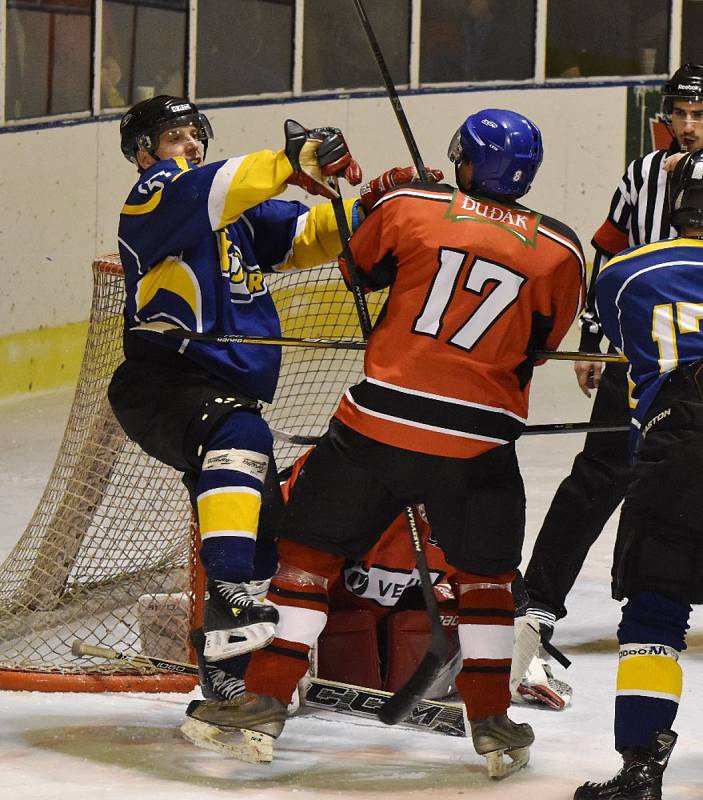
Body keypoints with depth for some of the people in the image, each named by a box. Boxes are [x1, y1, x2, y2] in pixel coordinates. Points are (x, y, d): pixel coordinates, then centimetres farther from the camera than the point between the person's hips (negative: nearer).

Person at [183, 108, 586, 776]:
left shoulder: (408, 206, -2)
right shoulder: (560, 252, 0)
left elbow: (361, 268, 16)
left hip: (380, 419, -1)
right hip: (480, 441, 1)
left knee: (311, 546, 11)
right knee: (484, 573, 21)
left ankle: (264, 701, 7)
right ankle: (491, 722, 20)